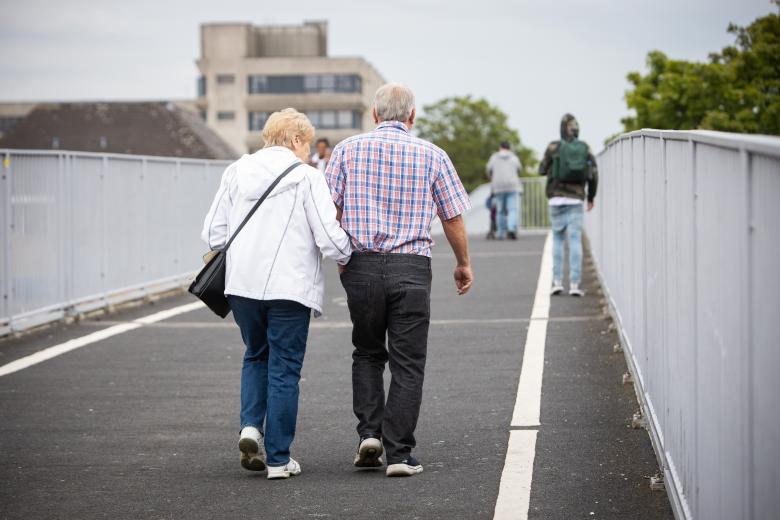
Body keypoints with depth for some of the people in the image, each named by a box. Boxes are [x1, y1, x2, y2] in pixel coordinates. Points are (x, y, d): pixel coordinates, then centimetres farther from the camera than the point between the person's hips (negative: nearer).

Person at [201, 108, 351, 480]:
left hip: (242, 284, 4)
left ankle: (251, 425, 3)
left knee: (256, 355, 24)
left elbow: (213, 233, 6)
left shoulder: (236, 172, 7)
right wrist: (347, 257, 11)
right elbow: (330, 238, -10)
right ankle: (278, 459, 7)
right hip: (289, 288, -4)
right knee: (284, 368, 6)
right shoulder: (306, 177, -6)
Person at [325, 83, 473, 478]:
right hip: (411, 267, -1)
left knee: (367, 353, 19)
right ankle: (399, 453, 1)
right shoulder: (431, 155, 3)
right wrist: (463, 264, 21)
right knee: (407, 364, 4)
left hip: (361, 266, 1)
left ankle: (369, 431, 5)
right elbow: (453, 219, 6)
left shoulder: (348, 149, 3)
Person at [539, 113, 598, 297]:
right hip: (576, 200, 0)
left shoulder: (554, 147, -3)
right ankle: (574, 284, -9)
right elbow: (593, 175, 0)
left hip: (557, 199, 0)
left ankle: (557, 281, 4)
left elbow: (542, 170, 8)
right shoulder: (585, 149, 2)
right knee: (575, 241, -2)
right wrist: (591, 197, 14)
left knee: (557, 240, 11)